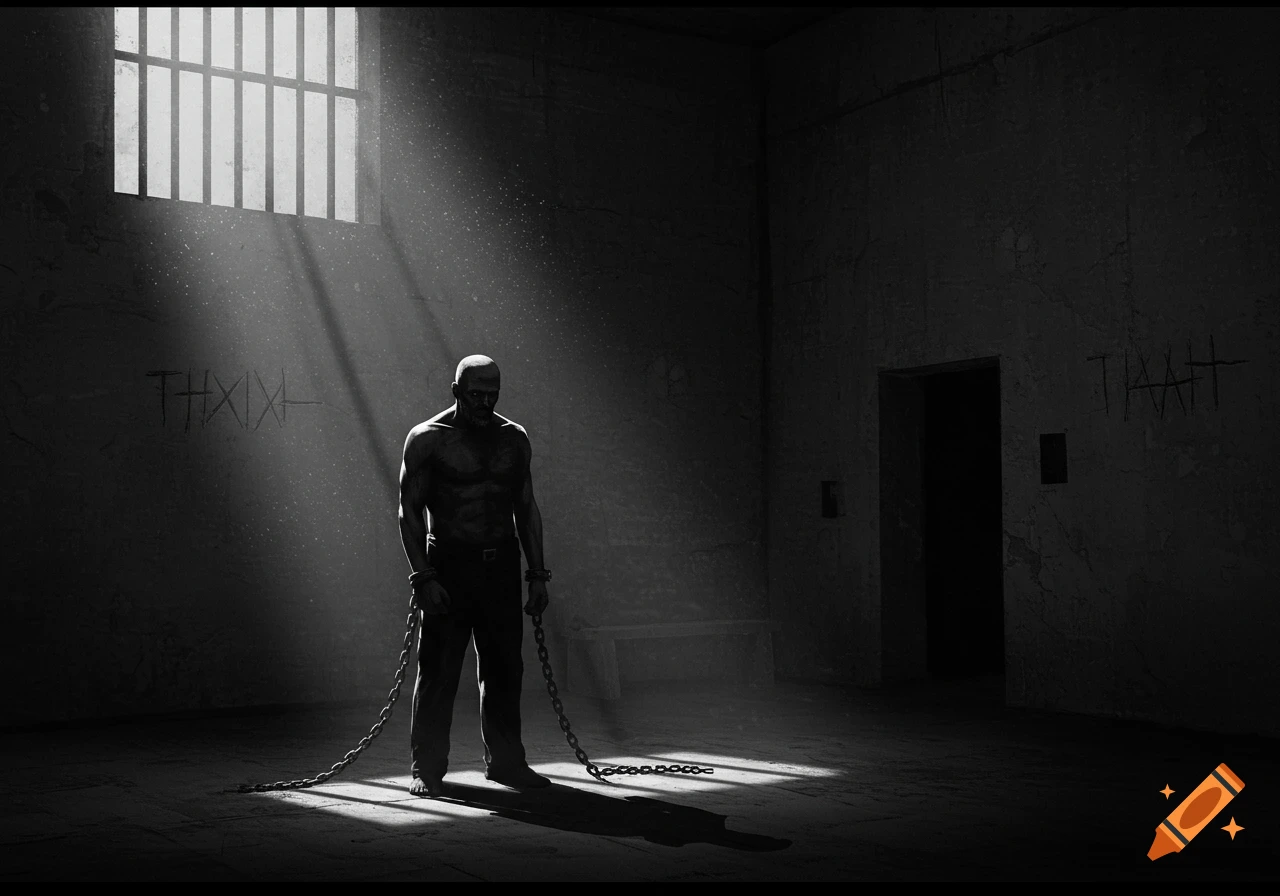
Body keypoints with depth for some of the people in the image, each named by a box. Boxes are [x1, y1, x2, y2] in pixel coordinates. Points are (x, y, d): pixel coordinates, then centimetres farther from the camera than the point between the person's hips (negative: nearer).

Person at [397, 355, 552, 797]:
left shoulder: (514, 438, 10)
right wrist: (423, 577, -13)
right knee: (438, 670, -2)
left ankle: (505, 760, 20)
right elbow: (410, 511, -5)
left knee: (504, 669, 8)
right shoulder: (427, 438, -3)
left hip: (501, 566, 4)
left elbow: (527, 508, 14)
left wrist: (537, 575, 9)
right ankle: (427, 768, 8)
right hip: (448, 566, -4)